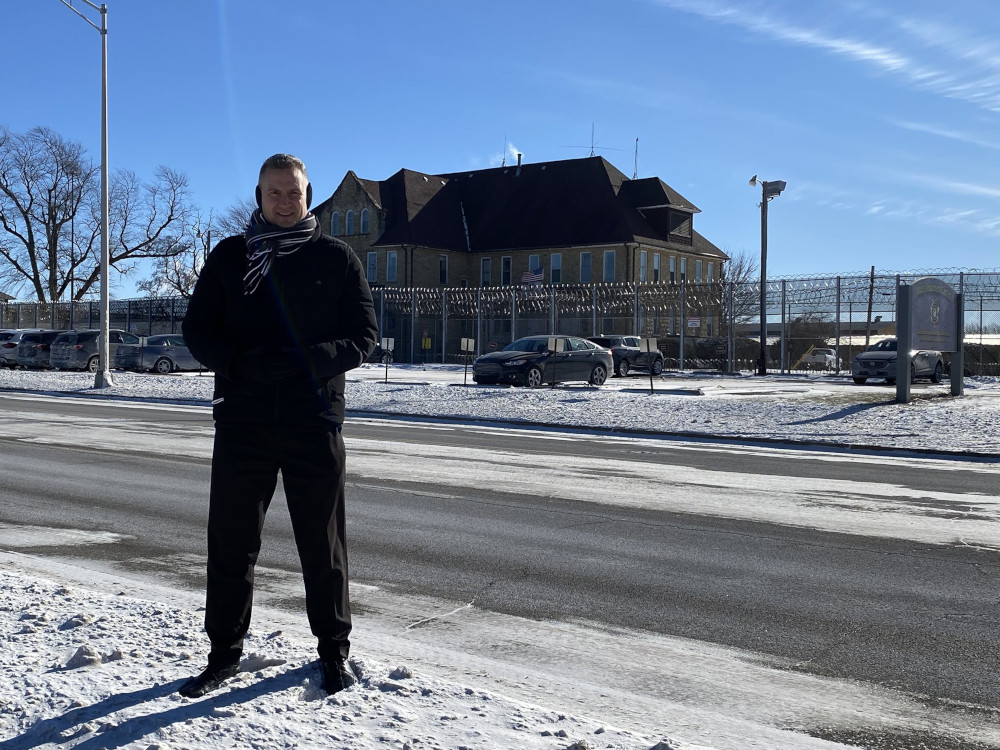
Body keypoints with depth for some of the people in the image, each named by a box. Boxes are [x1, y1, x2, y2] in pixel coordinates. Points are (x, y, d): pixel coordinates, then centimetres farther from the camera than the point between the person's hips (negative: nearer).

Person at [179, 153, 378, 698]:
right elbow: (197, 329, 6)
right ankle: (224, 652, 24)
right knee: (231, 542, 8)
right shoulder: (229, 256, 9)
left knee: (322, 544, 8)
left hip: (315, 420, -1)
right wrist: (241, 363, -15)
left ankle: (334, 649, 24)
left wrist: (307, 360, -18)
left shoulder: (336, 258, 5)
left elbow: (364, 336, 2)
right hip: (242, 422, 2)